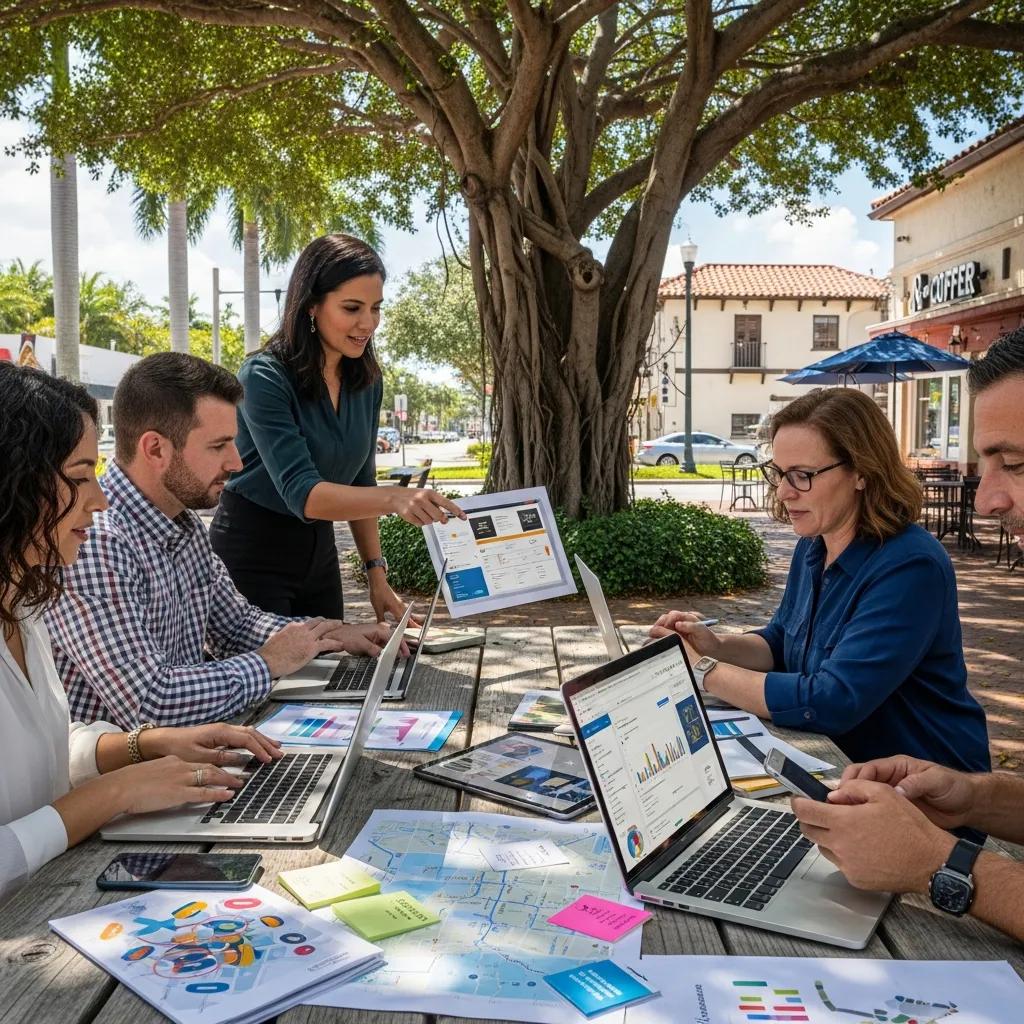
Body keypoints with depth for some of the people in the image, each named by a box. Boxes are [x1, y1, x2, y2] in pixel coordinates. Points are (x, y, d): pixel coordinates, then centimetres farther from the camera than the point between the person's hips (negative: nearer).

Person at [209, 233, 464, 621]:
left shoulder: (366, 382, 0)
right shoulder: (264, 378, -20)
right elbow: (300, 492, -30)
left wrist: (377, 576, 3)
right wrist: (394, 498, -45)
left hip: (319, 550, 6)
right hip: (251, 554, -6)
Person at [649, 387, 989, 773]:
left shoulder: (910, 567, -24)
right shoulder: (813, 544, 2)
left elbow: (831, 703, -30)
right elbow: (780, 643, 14)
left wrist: (703, 672, -23)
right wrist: (718, 647, -7)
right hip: (840, 764, 7)